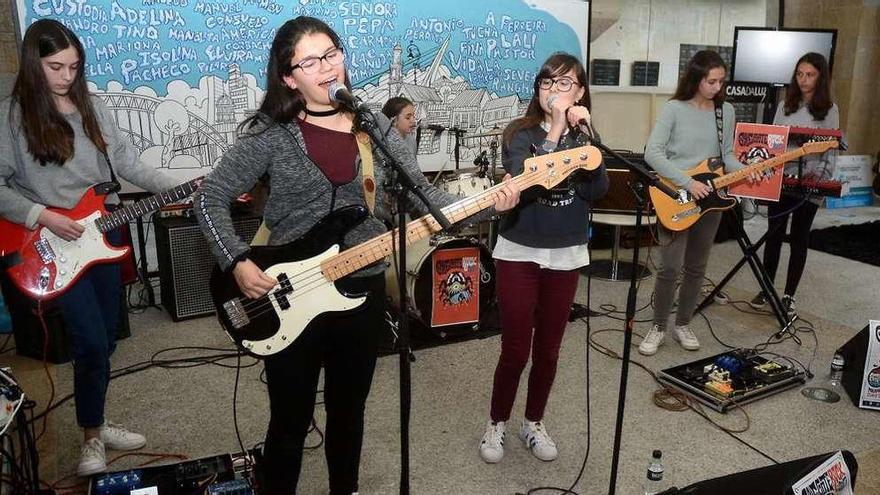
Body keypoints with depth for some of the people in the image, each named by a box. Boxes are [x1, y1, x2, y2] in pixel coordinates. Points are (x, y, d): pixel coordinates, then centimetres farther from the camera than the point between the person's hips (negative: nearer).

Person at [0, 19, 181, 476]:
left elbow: (127, 163, 6)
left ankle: (96, 423, 32)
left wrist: (179, 189, -5)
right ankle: (92, 437, 14)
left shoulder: (92, 106, 7)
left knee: (105, 340, 12)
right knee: (92, 343, -7)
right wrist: (42, 216, -17)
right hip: (53, 244, -5)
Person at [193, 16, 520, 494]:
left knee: (348, 410, 19)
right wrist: (237, 262, -16)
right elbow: (210, 197, -4)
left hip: (362, 290, 3)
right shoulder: (270, 133, -6)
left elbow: (422, 193, 1)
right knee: (290, 419, 10)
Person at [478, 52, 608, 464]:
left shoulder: (584, 137, 5)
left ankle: (533, 424, 32)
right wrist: (556, 131, -24)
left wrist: (585, 134, -18)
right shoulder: (520, 134, -6)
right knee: (515, 350, 1)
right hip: (519, 253, -3)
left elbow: (598, 190, -11)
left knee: (548, 350, 12)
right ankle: (496, 424, 24)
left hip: (566, 255, 3)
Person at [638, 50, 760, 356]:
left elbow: (726, 154, 13)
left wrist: (744, 172, -8)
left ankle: (682, 324, 28)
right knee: (670, 267, -7)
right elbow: (652, 153, -16)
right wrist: (688, 183, -21)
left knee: (696, 267, 12)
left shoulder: (726, 111, 7)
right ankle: (658, 327, 11)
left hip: (709, 199, 5)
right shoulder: (674, 109, -9)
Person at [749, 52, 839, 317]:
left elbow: (831, 151, -4)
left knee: (799, 239, 6)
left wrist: (820, 177, -19)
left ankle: (789, 296, 15)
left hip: (809, 185, -3)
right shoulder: (785, 106, 8)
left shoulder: (829, 110, -2)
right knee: (773, 235, 7)